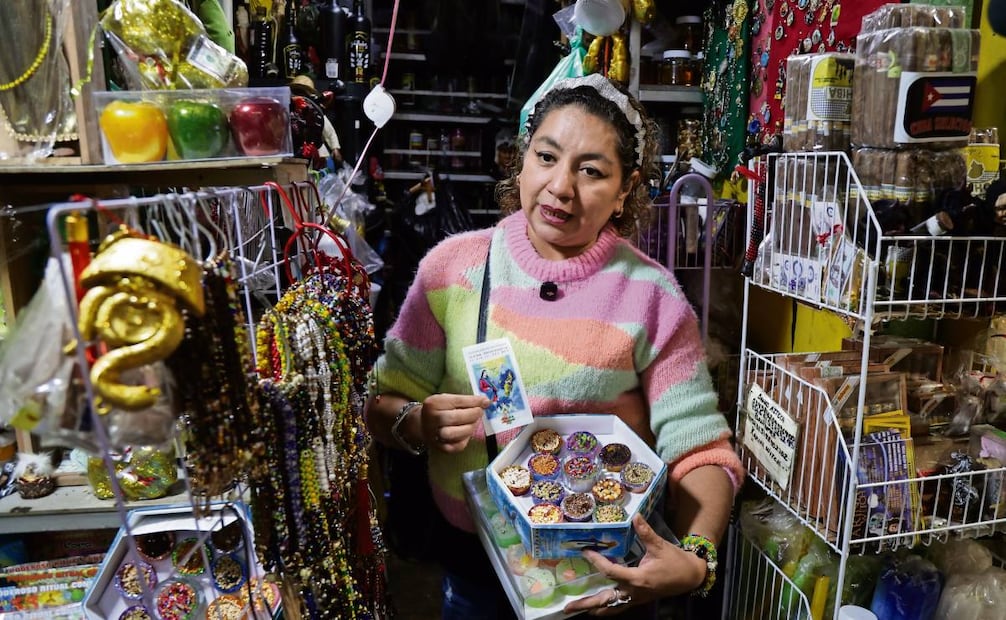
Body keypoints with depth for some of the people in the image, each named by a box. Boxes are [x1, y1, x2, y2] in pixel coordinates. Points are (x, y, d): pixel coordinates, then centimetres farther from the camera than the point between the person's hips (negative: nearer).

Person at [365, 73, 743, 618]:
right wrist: (417, 423, -25)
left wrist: (693, 562, -29)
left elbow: (701, 452, -13)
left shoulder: (651, 294, -13)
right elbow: (381, 406, -4)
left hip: (608, 570, -1)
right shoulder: (452, 266, -9)